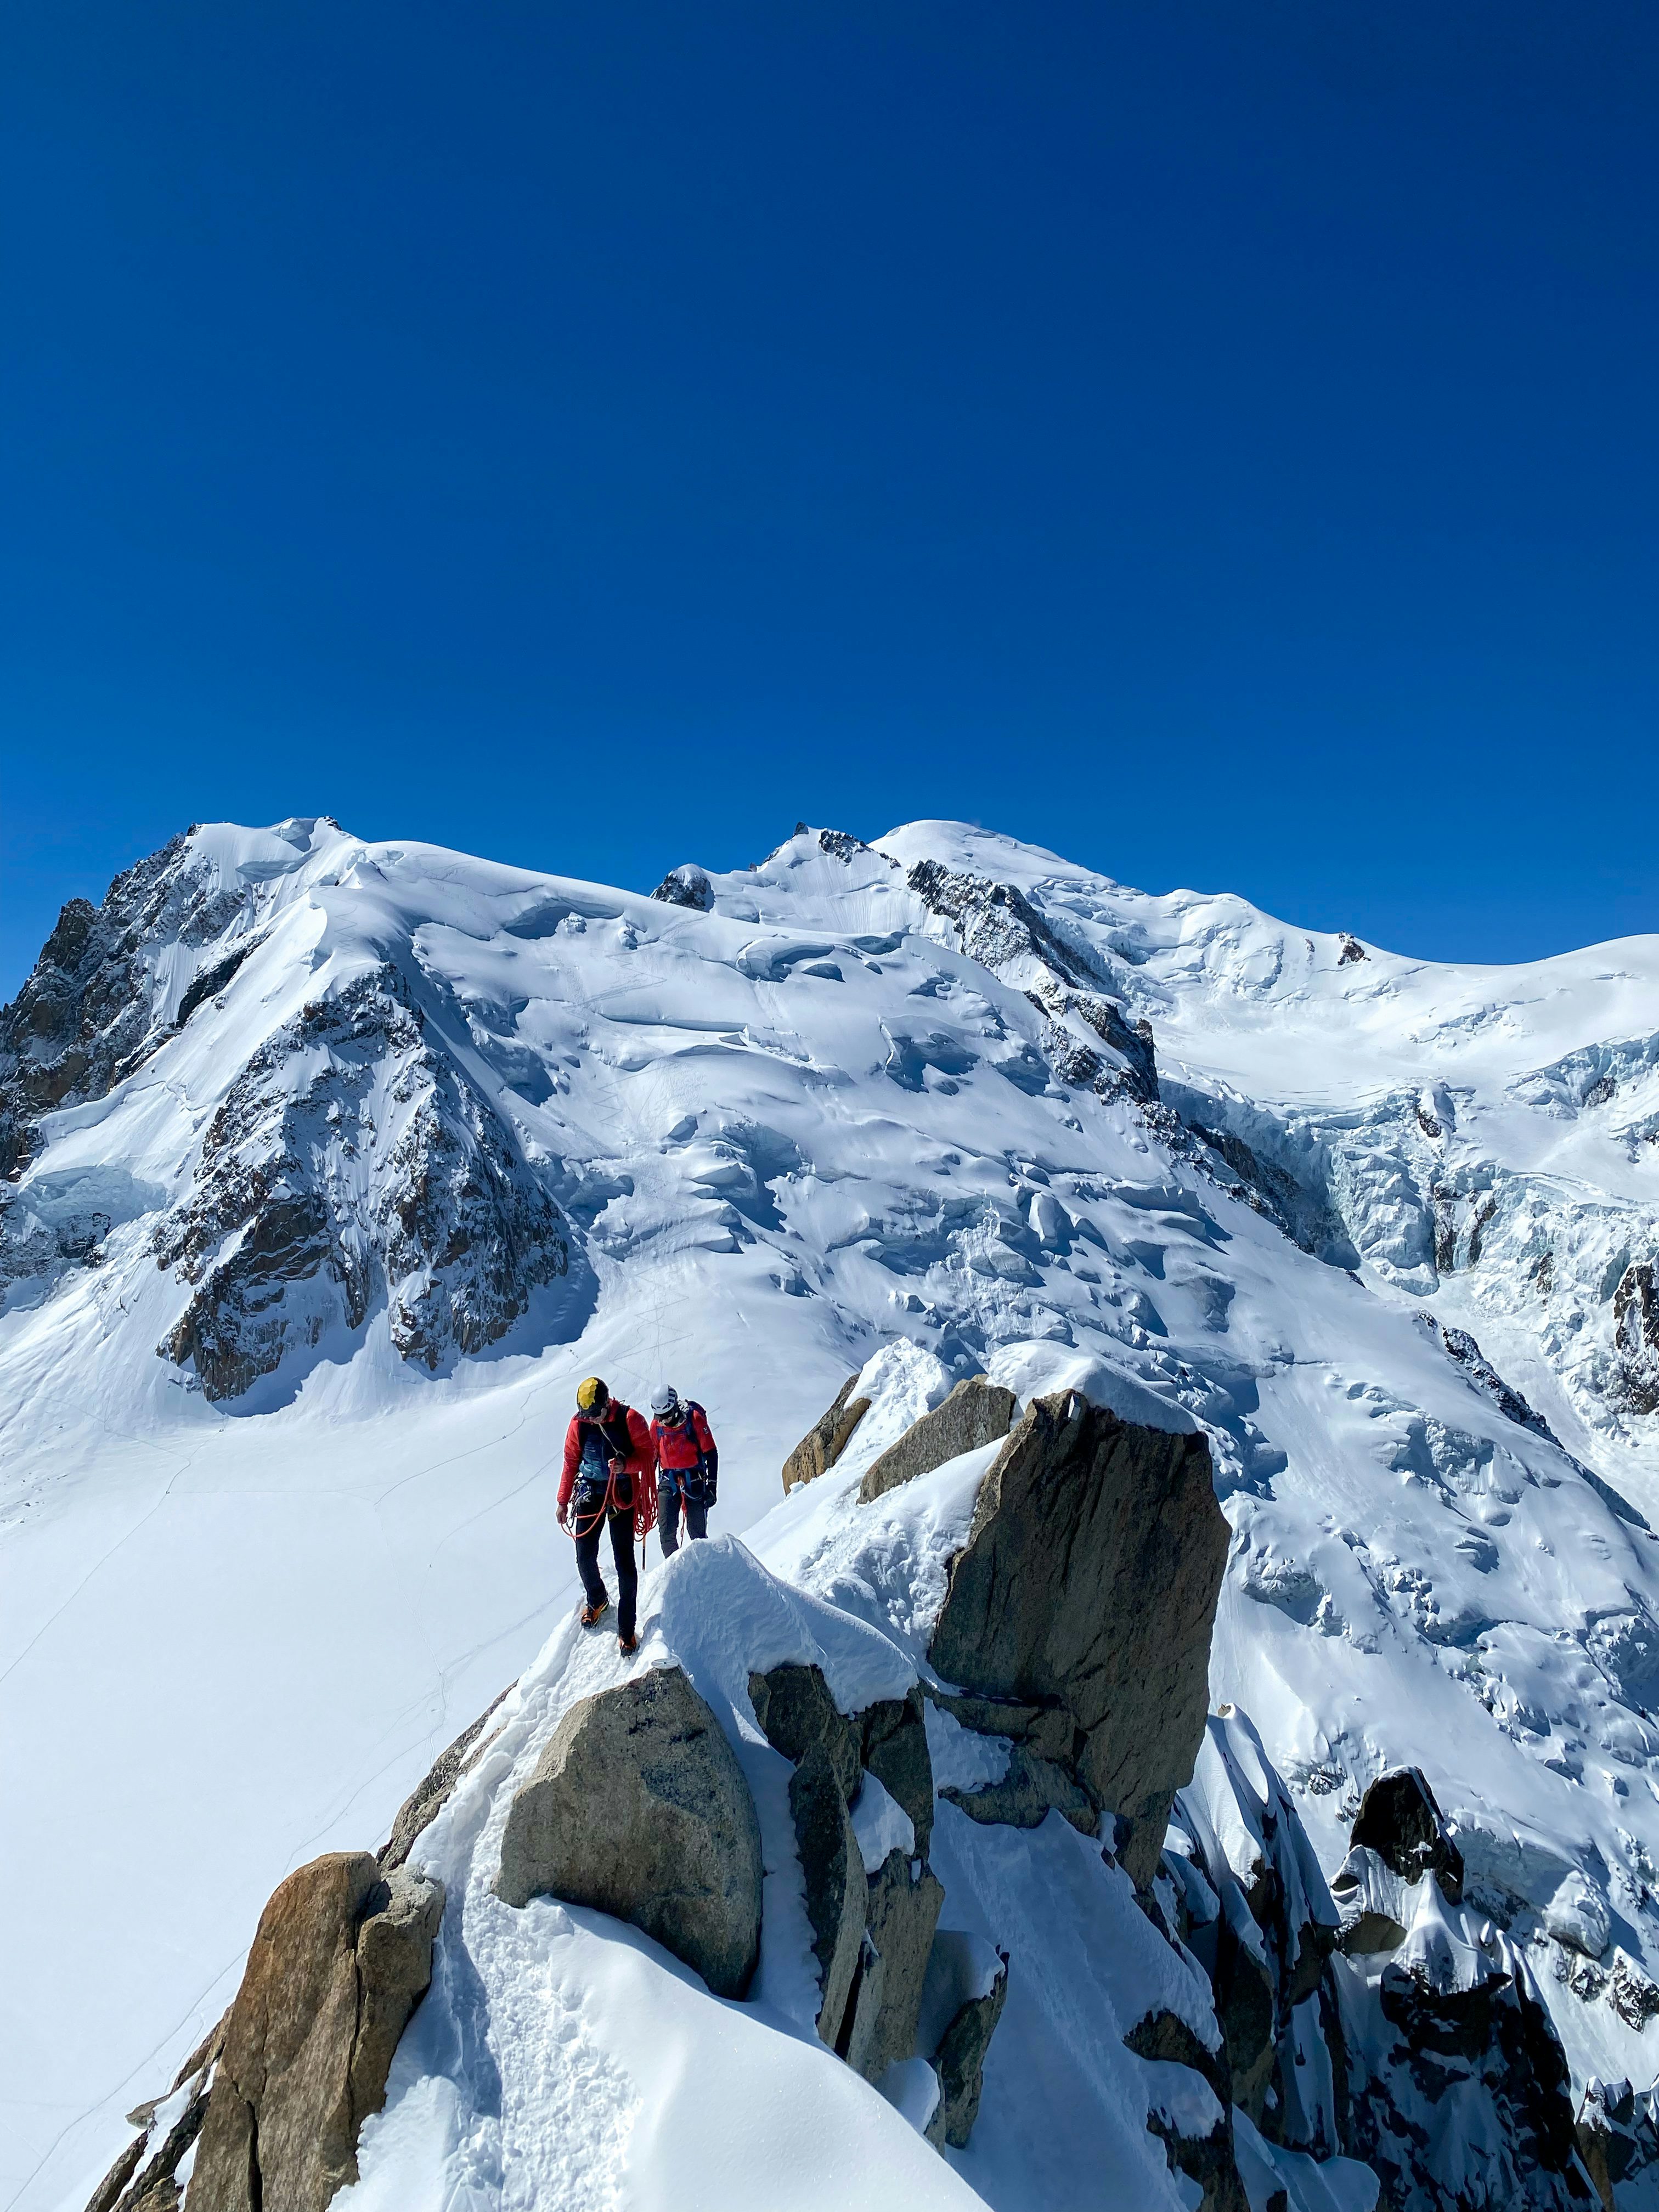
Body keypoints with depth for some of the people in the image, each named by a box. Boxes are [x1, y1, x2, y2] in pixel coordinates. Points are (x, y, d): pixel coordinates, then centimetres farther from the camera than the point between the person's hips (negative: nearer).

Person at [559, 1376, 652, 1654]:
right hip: (590, 1493, 3)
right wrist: (563, 1501, 11)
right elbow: (571, 1462, 7)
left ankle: (626, 1629, 5)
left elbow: (646, 1455, -7)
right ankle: (597, 1600, 35)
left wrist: (626, 1465, -27)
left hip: (622, 1494, -3)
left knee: (625, 1560, -4)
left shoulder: (630, 1419, -14)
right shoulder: (578, 1423, -4)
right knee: (584, 1556, 4)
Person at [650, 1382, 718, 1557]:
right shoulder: (656, 1424, 0)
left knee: (697, 1531, -1)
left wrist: (711, 1486, -10)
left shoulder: (694, 1418, -12)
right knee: (666, 1530, -6)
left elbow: (711, 1454, -8)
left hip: (694, 1480, -3)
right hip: (668, 1481, 3)